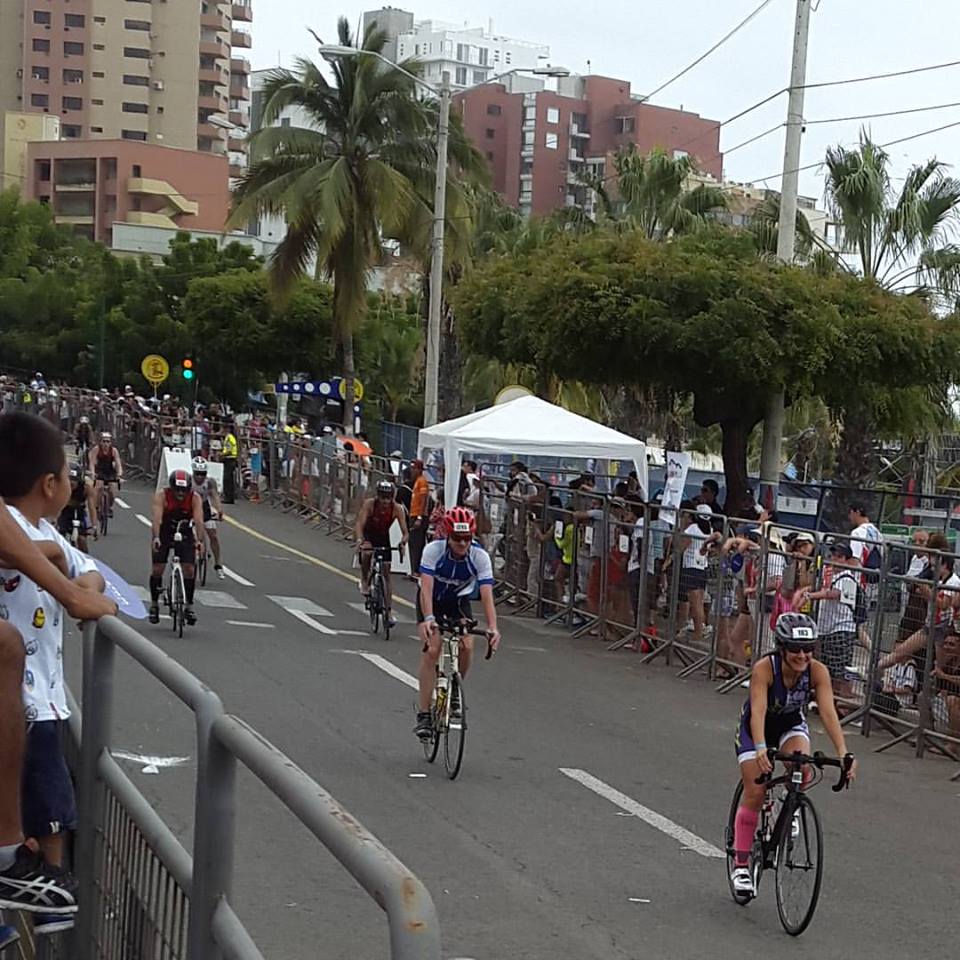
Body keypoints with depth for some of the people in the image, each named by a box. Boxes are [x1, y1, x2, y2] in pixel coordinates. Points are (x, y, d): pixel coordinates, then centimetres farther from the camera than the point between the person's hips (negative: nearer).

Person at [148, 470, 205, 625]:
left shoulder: (195, 498, -22)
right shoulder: (161, 496, -25)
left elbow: (198, 520, -32)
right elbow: (157, 518, -37)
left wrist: (200, 541, -48)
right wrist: (156, 538, -52)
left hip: (185, 534, 1)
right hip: (164, 533, -1)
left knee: (190, 569, -10)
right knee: (157, 569, -7)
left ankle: (189, 606, 3)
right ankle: (154, 604, 12)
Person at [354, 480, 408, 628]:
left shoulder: (397, 509, -24)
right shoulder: (369, 504, -28)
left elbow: (405, 532, -25)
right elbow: (360, 524, -35)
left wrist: (403, 542, -46)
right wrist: (359, 540, -53)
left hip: (383, 538, 1)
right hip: (368, 535, -1)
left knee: (386, 573, -2)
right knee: (367, 552, -35)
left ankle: (389, 611, 4)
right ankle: (364, 581, -8)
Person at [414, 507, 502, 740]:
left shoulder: (480, 556, -26)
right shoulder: (433, 550, -29)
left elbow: (486, 594, -32)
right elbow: (426, 587, -37)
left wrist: (493, 628, -46)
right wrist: (428, 619, -52)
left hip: (458, 601, 2)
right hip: (431, 600, -2)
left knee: (466, 646, -21)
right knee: (431, 650, -19)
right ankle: (423, 715, -13)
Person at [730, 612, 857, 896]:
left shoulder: (817, 671, -26)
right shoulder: (764, 668, -33)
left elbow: (828, 712, -33)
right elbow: (758, 711, -43)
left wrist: (843, 752, -46)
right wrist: (761, 749, -58)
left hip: (791, 724, 2)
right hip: (756, 727, -2)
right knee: (755, 793, -12)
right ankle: (740, 865, 0)